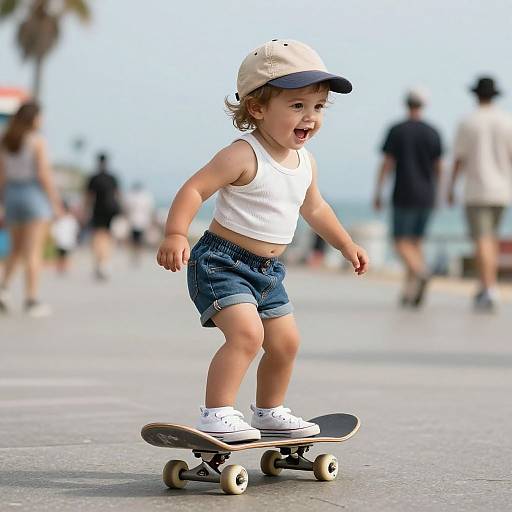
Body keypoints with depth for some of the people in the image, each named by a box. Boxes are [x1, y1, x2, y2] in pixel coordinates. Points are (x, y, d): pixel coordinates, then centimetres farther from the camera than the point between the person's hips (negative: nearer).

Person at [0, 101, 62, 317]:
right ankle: (32, 300, -6)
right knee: (34, 251, -4)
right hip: (34, 193, -6)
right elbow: (44, 174, -15)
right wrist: (55, 202, -9)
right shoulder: (37, 141, -10)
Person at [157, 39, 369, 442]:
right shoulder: (243, 156, -19)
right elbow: (194, 189, -24)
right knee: (247, 333, -26)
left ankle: (269, 412, 35)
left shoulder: (305, 163, 7)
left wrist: (347, 246, 32)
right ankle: (216, 415, -23)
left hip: (267, 271, 9)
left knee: (285, 341, 15)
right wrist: (175, 235, -37)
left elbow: (314, 208, 25)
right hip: (223, 262, -9)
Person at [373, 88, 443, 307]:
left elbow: (386, 164, -8)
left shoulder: (397, 131, -5)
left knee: (401, 242, -1)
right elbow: (438, 167, 7)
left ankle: (420, 272, -30)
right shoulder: (433, 133, 4)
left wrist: (377, 193, -3)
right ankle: (409, 292, 6)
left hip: (404, 195, -4)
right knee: (415, 242, 11)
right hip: (426, 196, 4)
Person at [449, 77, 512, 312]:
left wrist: (451, 187, 7)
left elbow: (459, 159, -3)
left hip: (476, 189, -3)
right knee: (491, 237, 19)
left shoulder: (468, 123, -4)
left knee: (482, 241, -8)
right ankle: (485, 287, 21)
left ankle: (489, 289, -21)